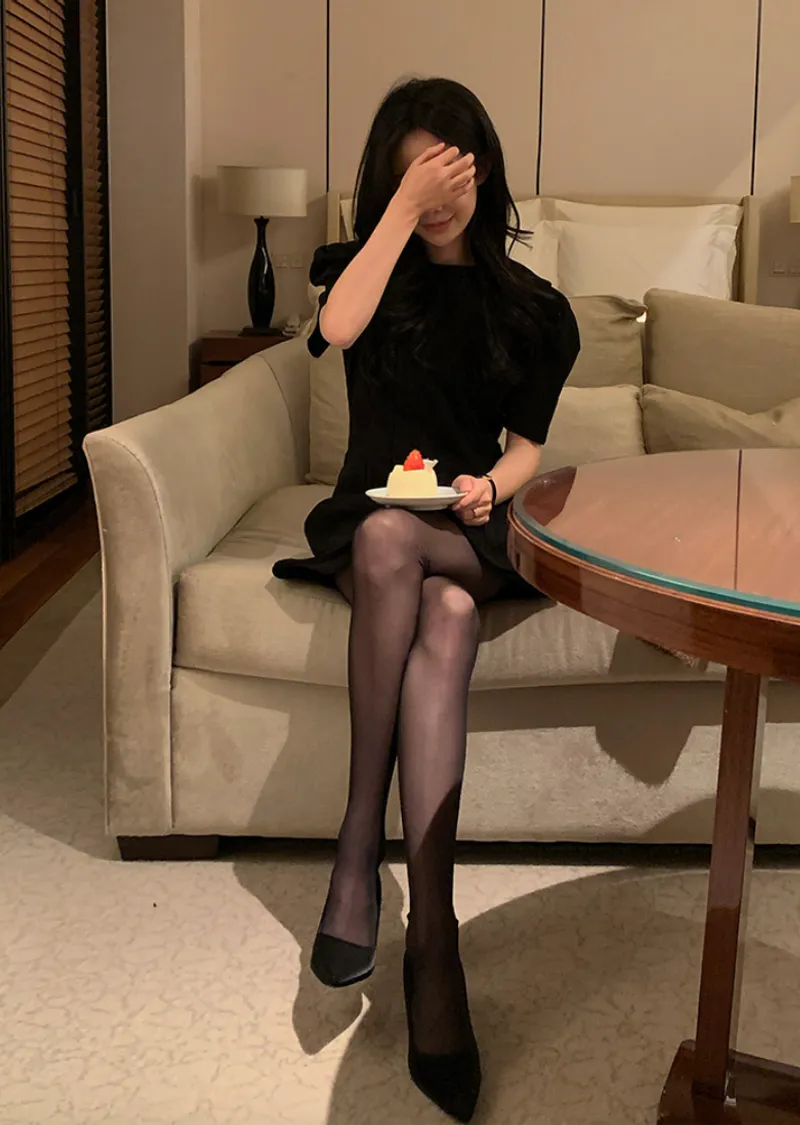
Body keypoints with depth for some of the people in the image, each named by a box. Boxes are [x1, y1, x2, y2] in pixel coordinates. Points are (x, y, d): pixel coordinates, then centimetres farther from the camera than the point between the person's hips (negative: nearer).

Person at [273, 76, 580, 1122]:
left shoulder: (531, 306, 12)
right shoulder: (364, 269, 12)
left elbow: (527, 445, 8)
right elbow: (338, 328, -13)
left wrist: (489, 488, -14)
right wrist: (404, 207, -12)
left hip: (472, 534, 0)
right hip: (368, 521, 0)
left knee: (389, 534, -37)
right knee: (445, 620, -36)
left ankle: (361, 845, -38)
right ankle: (433, 940, -37)